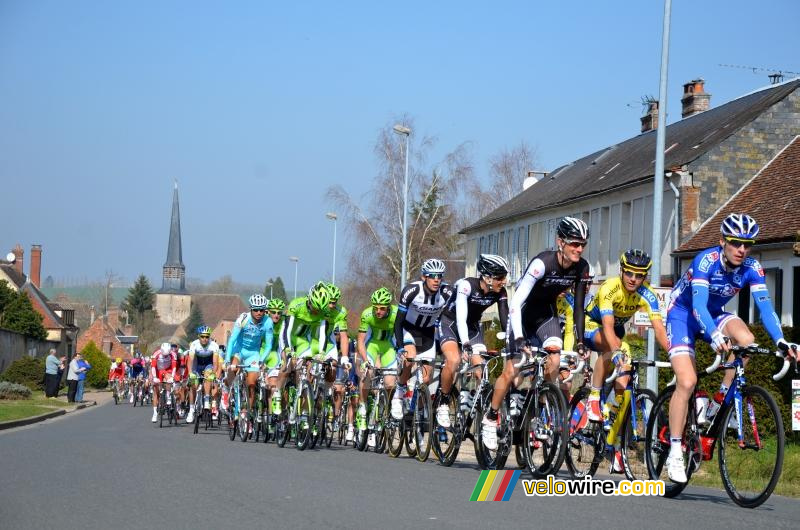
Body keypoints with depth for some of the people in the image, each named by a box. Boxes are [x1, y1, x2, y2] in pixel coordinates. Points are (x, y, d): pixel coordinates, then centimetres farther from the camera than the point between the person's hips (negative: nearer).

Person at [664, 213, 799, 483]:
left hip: (713, 314, 4)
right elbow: (698, 306, -40)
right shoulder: (706, 261, -29)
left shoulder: (752, 268, -17)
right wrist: (715, 336, -57)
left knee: (746, 340, -29)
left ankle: (718, 403, -12)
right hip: (682, 313, -4)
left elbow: (765, 306, -24)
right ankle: (675, 452, -9)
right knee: (687, 381, -19)